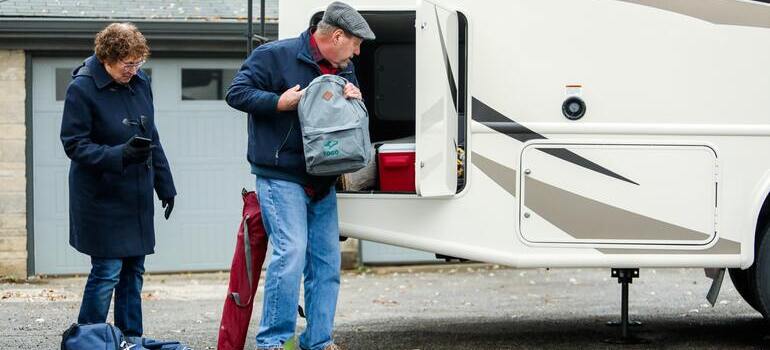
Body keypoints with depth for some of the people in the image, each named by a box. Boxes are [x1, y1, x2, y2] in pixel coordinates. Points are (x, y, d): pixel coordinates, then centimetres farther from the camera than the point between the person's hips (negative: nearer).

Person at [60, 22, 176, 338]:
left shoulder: (140, 81, 6)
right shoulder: (82, 88, -13)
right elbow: (74, 144, -14)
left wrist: (165, 185, 16)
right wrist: (121, 156, -26)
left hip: (137, 196, 6)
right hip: (102, 198, -6)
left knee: (133, 270, 10)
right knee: (108, 271, -7)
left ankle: (131, 338, 19)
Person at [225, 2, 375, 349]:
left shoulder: (344, 69, 16)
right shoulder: (274, 55, -7)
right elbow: (237, 93, -8)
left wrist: (356, 100, 1)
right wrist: (279, 102, -19)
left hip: (322, 183, 8)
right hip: (281, 177, -8)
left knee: (326, 261, 6)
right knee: (291, 252, -16)